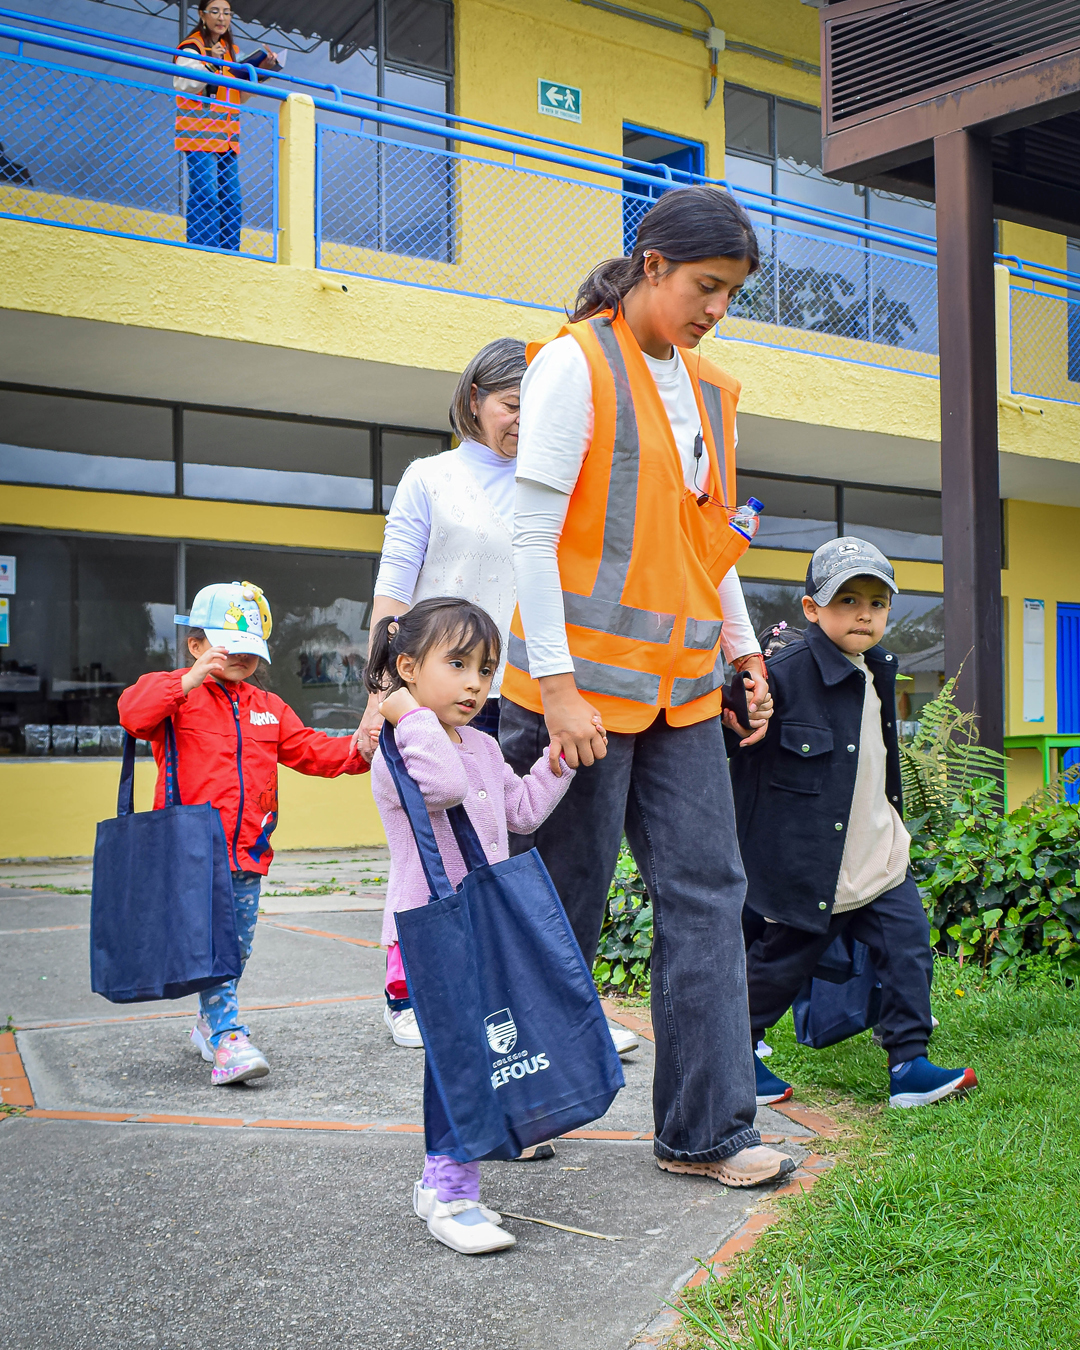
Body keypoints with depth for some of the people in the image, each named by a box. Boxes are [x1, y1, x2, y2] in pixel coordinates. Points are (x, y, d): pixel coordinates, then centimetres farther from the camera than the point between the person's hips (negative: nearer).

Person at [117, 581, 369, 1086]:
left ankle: (209, 1022, 32)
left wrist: (355, 751, -3)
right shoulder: (177, 695, -1)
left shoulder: (268, 708, 18)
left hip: (248, 851, 6)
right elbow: (133, 713, -20)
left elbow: (308, 750, 15)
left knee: (238, 945, 13)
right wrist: (190, 681, -28)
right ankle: (227, 1037, -14)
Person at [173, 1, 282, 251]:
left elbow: (239, 96, 21)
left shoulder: (231, 50, 19)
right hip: (200, 134, -7)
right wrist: (210, 65, -21)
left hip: (227, 138, 7)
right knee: (205, 195, -14)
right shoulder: (192, 47, -3)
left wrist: (259, 71, 9)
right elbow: (182, 85, -13)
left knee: (232, 199, 4)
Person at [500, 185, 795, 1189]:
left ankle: (706, 1128, 10)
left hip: (682, 689, 7)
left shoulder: (707, 390, 14)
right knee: (562, 906, 3)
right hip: (584, 683, -7)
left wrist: (745, 654, 16)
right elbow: (534, 535, -13)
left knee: (706, 894, 3)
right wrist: (557, 687, -17)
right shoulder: (574, 364, -8)